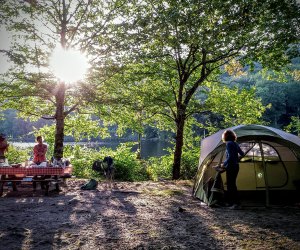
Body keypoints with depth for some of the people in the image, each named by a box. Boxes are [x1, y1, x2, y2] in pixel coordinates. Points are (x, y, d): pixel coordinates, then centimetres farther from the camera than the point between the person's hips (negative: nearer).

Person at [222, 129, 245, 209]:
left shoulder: (229, 144, -14)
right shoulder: (235, 144, 12)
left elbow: (230, 157, -22)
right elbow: (242, 154, 22)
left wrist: (224, 164, -9)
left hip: (231, 167, -9)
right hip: (236, 166, 9)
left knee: (231, 185, -4)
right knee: (231, 184, 15)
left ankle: (236, 203, -5)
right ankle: (231, 202, 22)